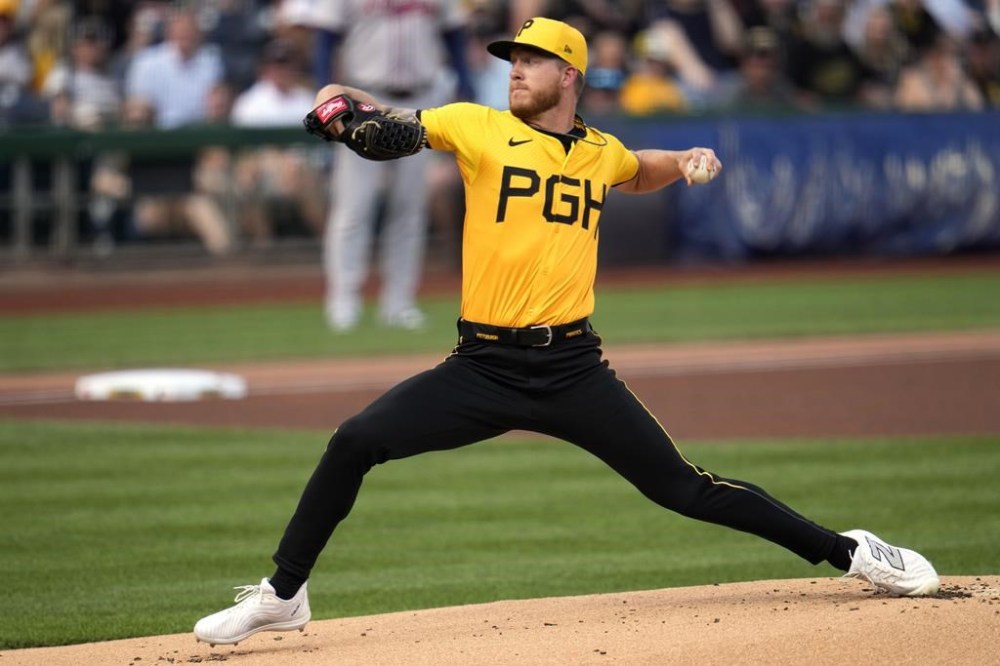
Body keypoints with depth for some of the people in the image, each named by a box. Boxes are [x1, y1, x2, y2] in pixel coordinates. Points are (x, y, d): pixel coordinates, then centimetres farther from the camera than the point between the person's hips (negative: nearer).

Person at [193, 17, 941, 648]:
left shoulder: (601, 152, 11)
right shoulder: (479, 127, 0)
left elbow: (640, 174, 34)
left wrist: (687, 163, 14)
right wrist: (344, 100, -23)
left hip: (573, 370, 1)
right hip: (481, 369, -1)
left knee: (682, 488, -3)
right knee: (354, 443, -15)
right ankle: (283, 595, 2)